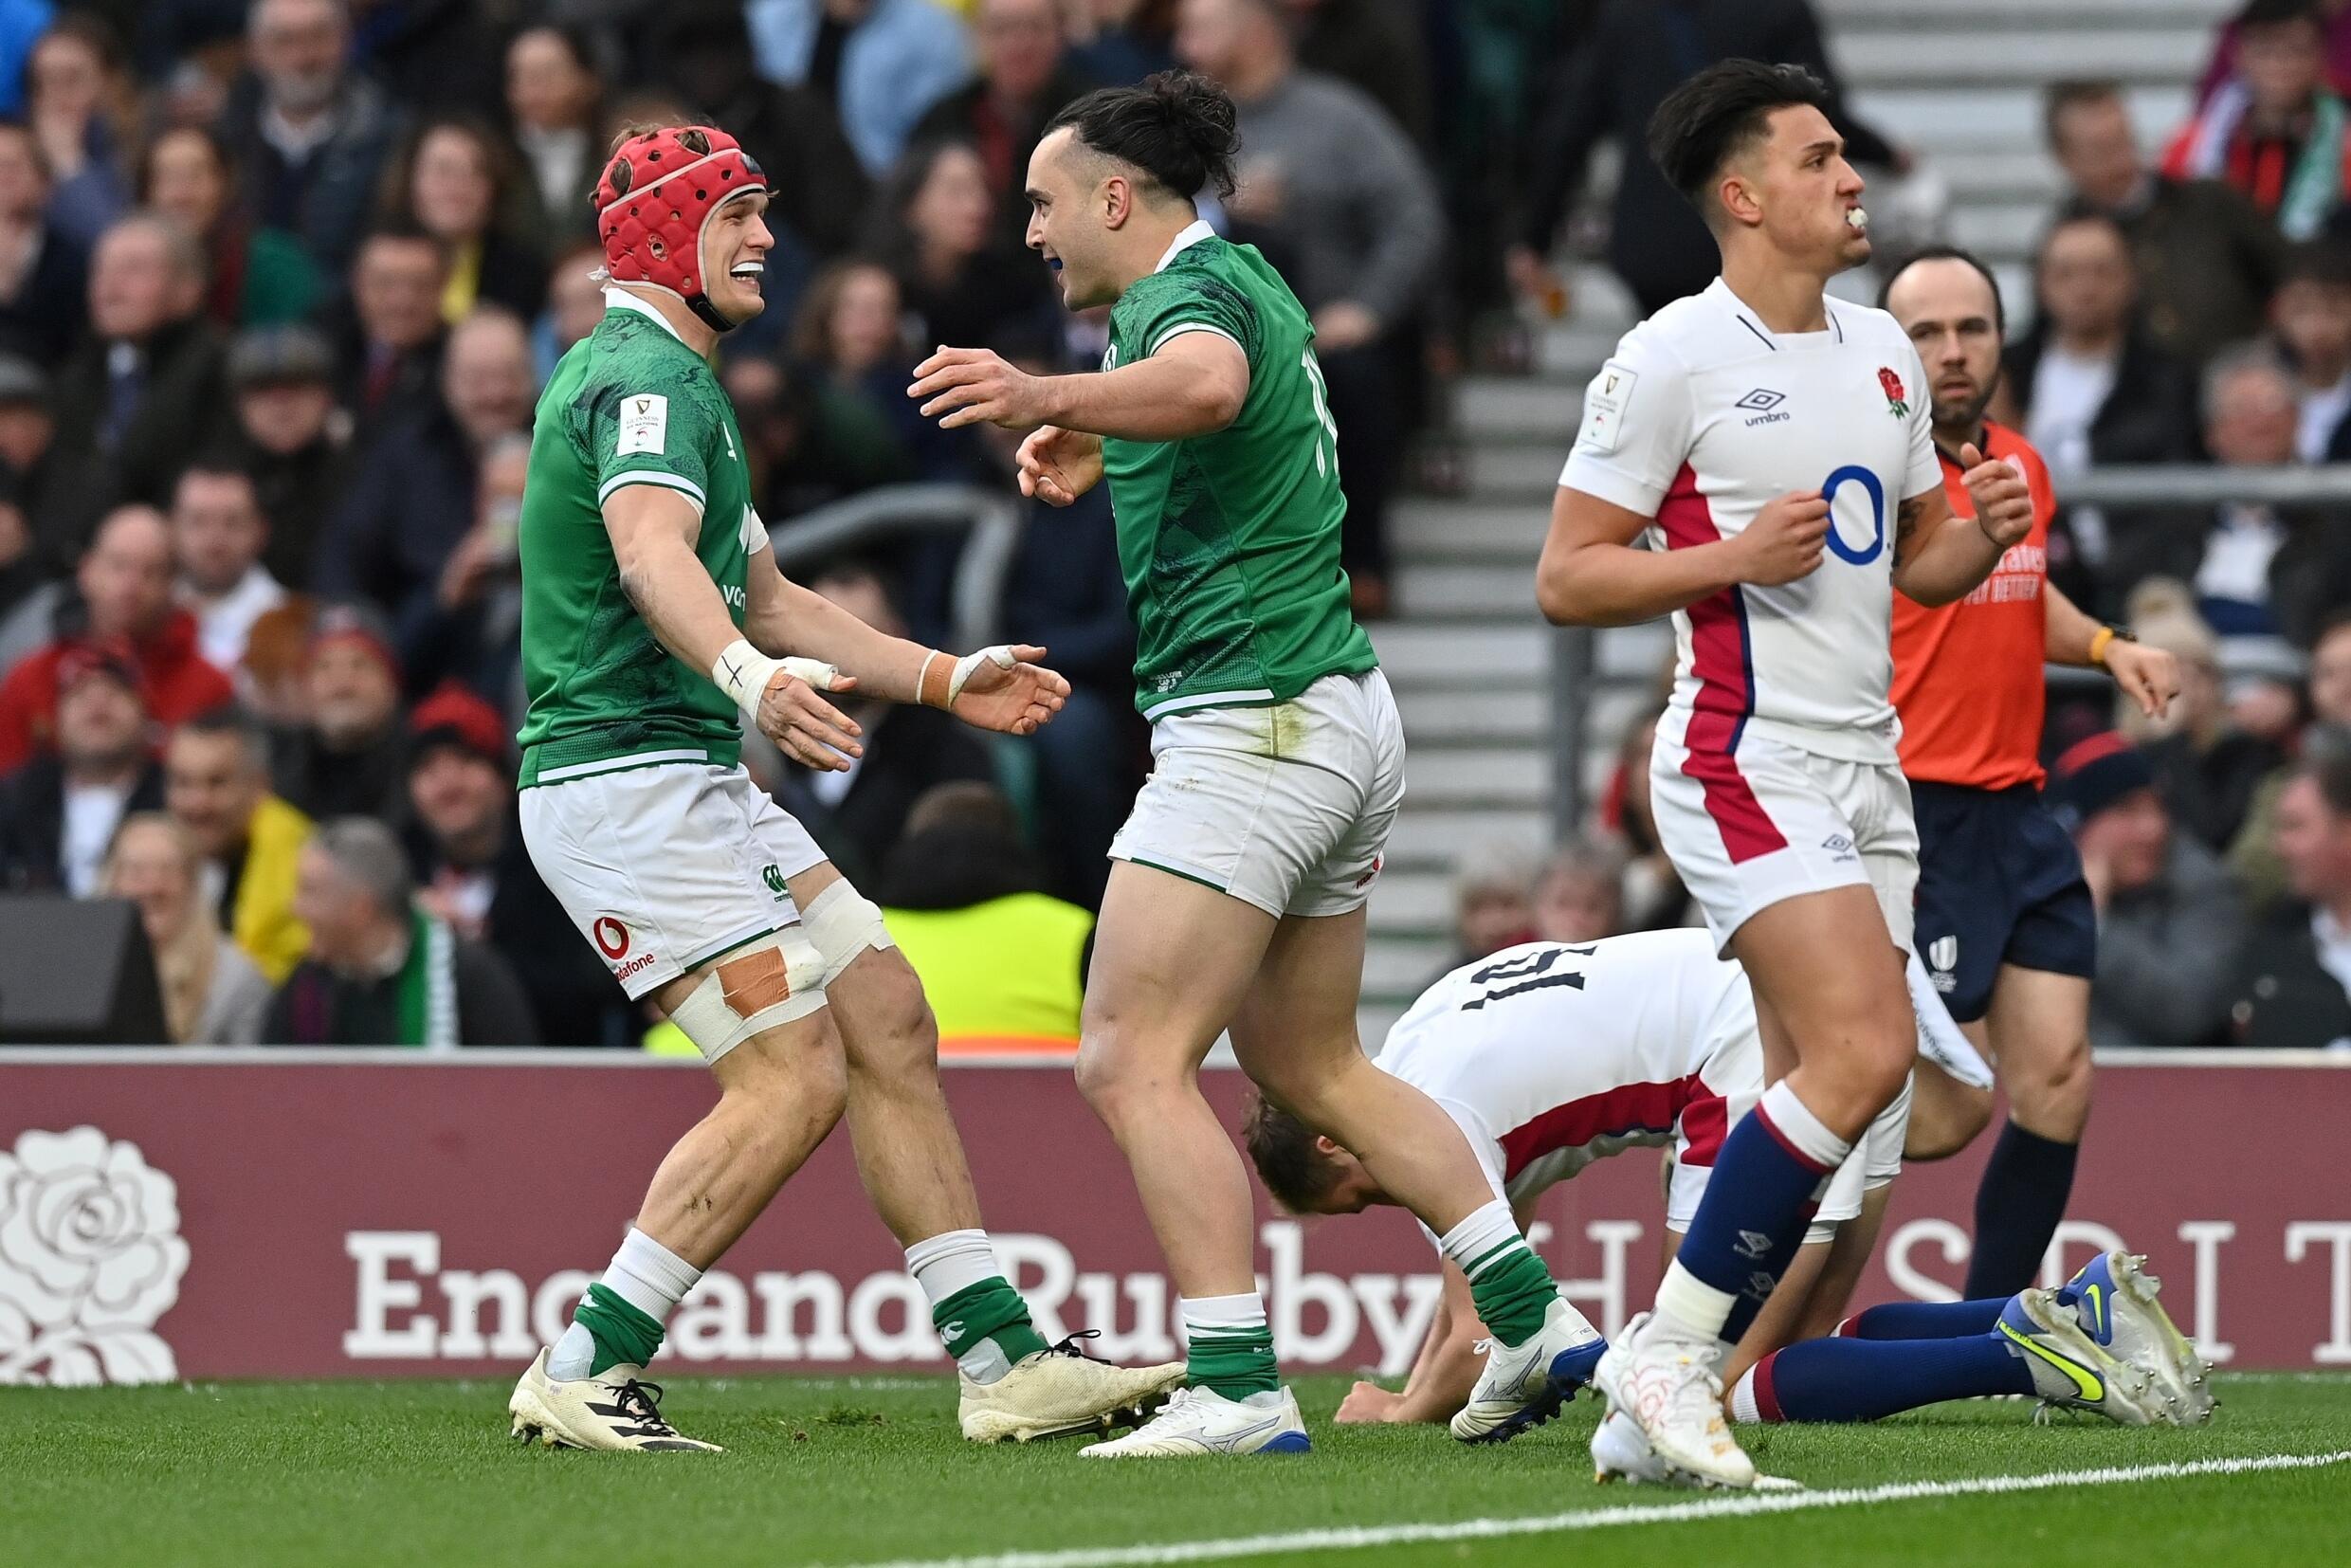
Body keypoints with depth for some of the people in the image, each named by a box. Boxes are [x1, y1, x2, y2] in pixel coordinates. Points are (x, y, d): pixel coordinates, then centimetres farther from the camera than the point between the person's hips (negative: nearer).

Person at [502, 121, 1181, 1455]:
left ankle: (1002, 1358, 9)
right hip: (625, 780, -11)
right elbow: (651, 553, -34)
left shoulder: (669, 380, 22)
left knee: (890, 1024, 7)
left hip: (700, 782, 11)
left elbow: (767, 599, 32)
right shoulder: (647, 377, -13)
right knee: (795, 1080, -16)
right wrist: (749, 678, -53)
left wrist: (941, 679, 28)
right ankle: (584, 1376, -13)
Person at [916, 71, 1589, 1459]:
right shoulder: (1234, 281, 18)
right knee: (1311, 1061, 20)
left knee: (1133, 1061, -11)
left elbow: (1206, 384, -39)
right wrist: (1093, 446, 26)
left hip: (1250, 720, -11)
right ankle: (1533, 1316, 17)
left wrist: (1051, 397, -56)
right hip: (1344, 713, 11)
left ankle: (1238, 1391, -18)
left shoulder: (1197, 287, -13)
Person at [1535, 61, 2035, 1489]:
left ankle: (1686, 1379, 7)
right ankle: (1666, 1353, -12)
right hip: (1748, 763, -8)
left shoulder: (1882, 353, 15)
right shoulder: (1672, 360, -7)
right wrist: (1737, 555, -19)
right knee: (1864, 1052, -21)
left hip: (1869, 765, 8)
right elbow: (1565, 578, -7)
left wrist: (1983, 531, 2)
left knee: (1827, 1092, 2)